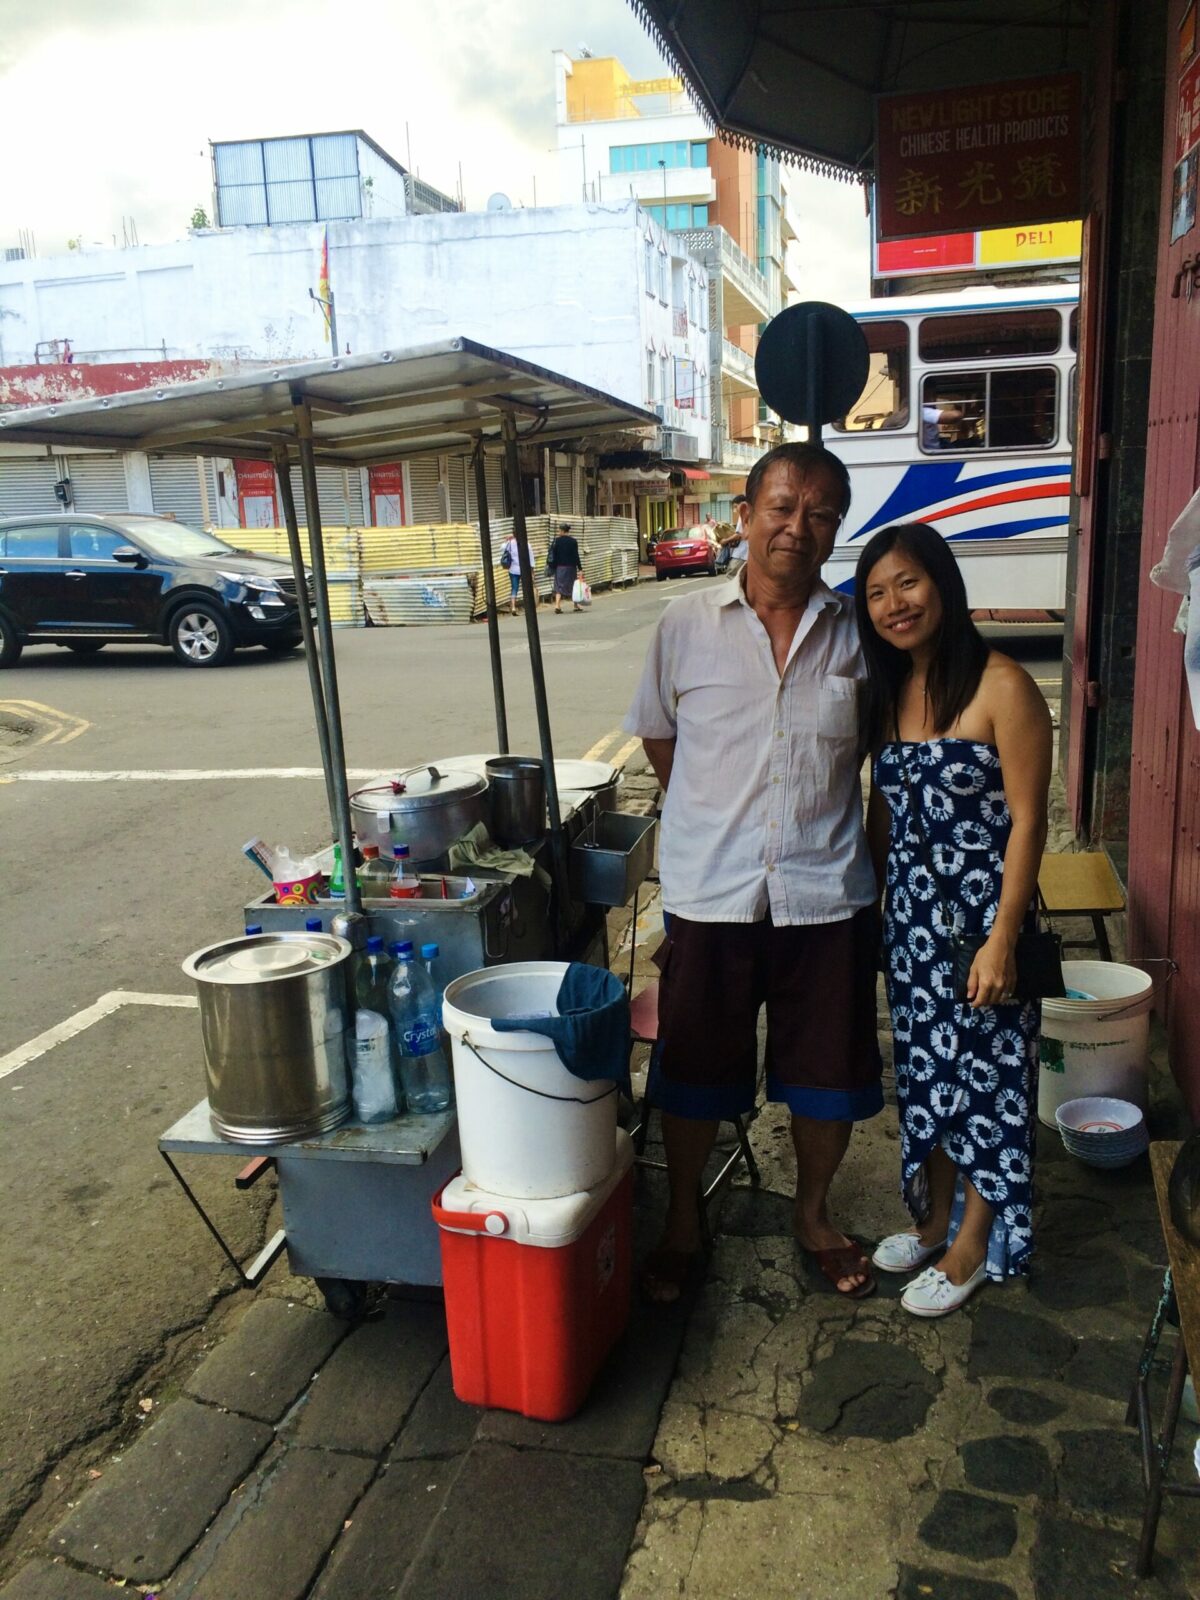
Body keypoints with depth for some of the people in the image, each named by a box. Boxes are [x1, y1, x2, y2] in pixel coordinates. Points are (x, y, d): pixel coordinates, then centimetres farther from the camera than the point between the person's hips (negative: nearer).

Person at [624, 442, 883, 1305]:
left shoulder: (856, 632, -1)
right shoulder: (686, 625, -4)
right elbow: (658, 737, 9)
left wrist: (813, 811, 7)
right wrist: (717, 821, 8)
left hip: (827, 895, 1)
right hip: (711, 894, -1)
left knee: (828, 1073, 13)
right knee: (693, 1071, 12)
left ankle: (814, 1213, 40)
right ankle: (683, 1223, 36)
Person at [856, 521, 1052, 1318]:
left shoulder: (1001, 687, -15)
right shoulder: (887, 691, 6)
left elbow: (1026, 819, -16)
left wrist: (1002, 938, -18)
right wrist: (877, 905, 11)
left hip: (982, 910, -6)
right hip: (912, 913, 7)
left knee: (984, 1072, 7)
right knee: (924, 1066, 17)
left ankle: (973, 1244, 25)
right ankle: (935, 1215, 36)